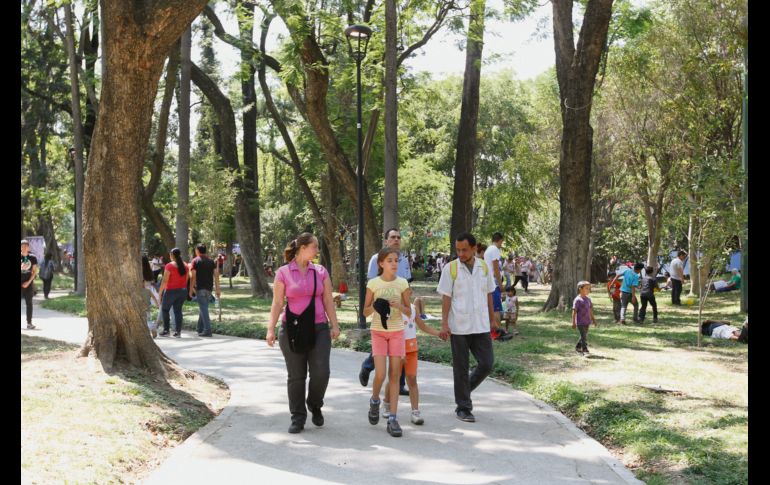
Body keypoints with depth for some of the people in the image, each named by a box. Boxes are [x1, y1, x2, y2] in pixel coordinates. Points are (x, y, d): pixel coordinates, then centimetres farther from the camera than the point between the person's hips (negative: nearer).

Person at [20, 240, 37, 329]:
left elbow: (35, 271, 2)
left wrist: (29, 282, -7)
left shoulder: (32, 257, 2)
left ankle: (29, 323, 6)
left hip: (29, 282, 1)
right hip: (20, 282, -1)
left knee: (29, 303, 2)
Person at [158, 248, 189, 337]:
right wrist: (184, 288, 16)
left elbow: (165, 281, -13)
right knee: (178, 310, 9)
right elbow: (187, 279, 8)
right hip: (183, 290, 5)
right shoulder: (185, 265, 5)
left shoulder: (169, 266, -12)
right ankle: (178, 331, 2)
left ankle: (166, 330, 7)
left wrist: (160, 292, -6)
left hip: (171, 290, -5)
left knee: (165, 309, 10)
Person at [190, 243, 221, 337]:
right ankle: (200, 329, 23)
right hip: (209, 288, 6)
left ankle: (207, 330, -14)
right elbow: (216, 275, 6)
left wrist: (191, 289, -3)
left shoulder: (196, 261, -3)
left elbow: (193, 276, -9)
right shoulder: (211, 261, 11)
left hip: (200, 288, -6)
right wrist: (217, 289, 8)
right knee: (203, 308, 17)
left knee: (203, 309, -7)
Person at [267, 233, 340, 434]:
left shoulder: (320, 271, 7)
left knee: (321, 373, -7)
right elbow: (277, 303, -1)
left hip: (319, 328, 2)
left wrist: (334, 325, 4)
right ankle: (298, 417, 16)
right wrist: (271, 329, -8)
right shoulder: (283, 273, -1)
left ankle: (315, 405, 21)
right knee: (296, 376, 4)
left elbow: (328, 301, 9)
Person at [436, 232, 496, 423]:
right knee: (461, 368, 3)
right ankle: (463, 407, 14)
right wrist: (444, 324, -11)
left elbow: (488, 295, 14)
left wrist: (492, 319, 15)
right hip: (459, 327, -3)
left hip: (481, 326, 3)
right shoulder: (451, 268, -4)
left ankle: (465, 391, 25)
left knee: (487, 363, 1)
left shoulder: (484, 267, 6)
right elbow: (446, 297, -5)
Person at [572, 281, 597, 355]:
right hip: (580, 322, -8)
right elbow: (574, 311, -13)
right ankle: (585, 351, -8)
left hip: (587, 322, 8)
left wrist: (593, 319, 20)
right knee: (584, 336, -10)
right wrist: (573, 322, -14)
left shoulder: (588, 299, 9)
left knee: (584, 336, 15)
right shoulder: (577, 300, -14)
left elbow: (590, 310, 19)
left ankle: (577, 348, 31)